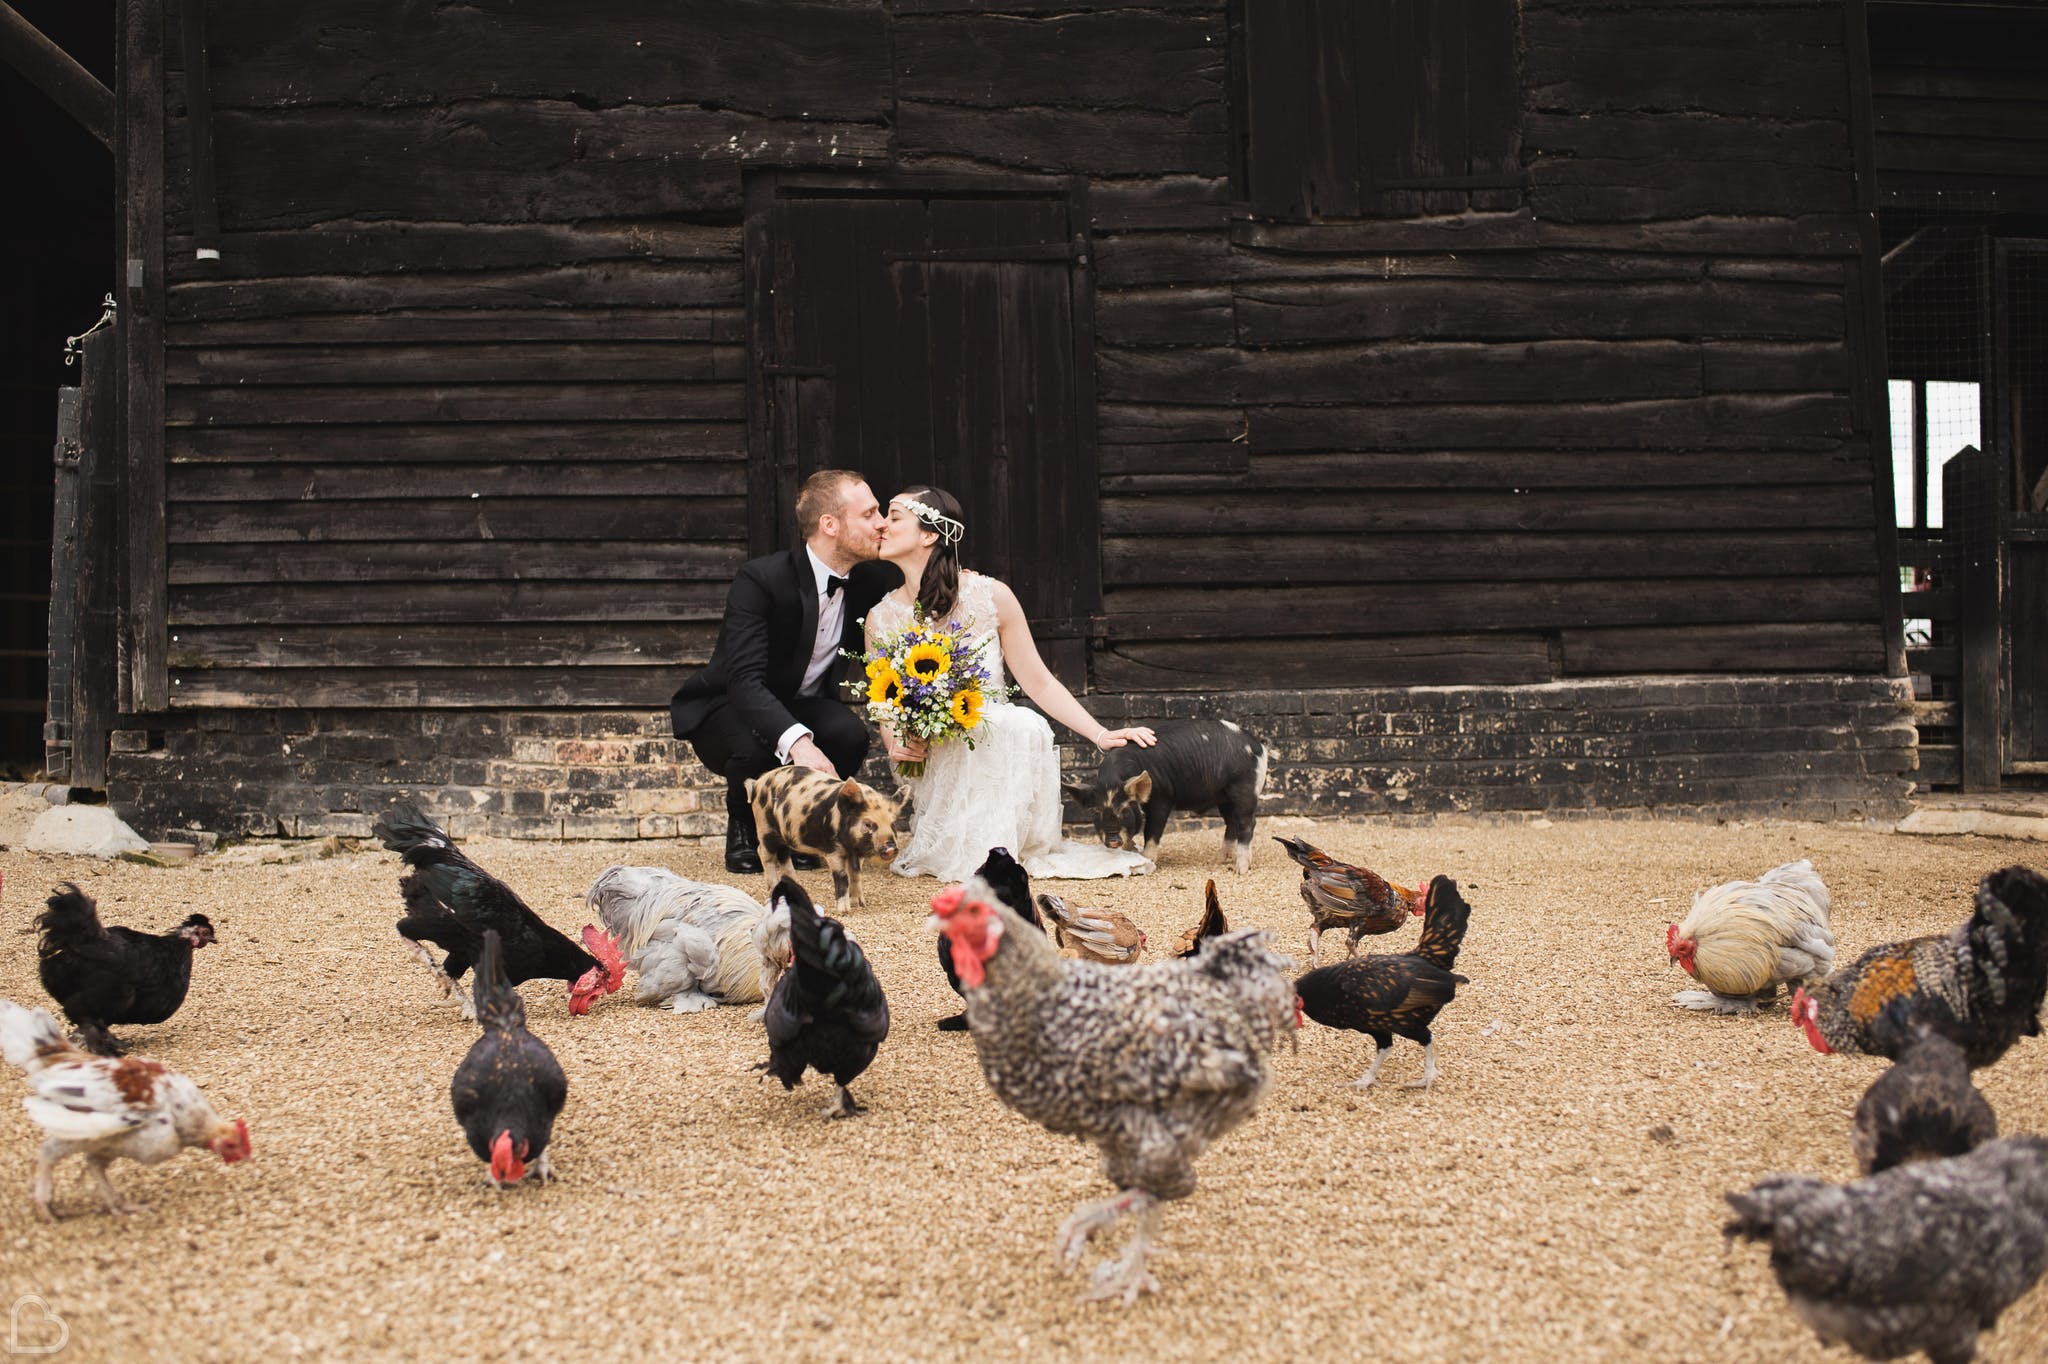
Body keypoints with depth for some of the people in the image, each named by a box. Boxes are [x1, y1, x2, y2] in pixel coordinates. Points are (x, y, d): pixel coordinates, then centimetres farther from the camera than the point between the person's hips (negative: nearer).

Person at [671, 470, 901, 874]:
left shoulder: (871, 580, -10)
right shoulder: (761, 579, -28)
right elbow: (745, 680, -38)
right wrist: (796, 740, -54)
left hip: (801, 709, 5)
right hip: (727, 707, -5)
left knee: (850, 734, -30)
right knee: (756, 748, -39)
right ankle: (743, 830, -3)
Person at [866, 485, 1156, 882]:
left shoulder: (991, 596, -4)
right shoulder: (881, 618, 1)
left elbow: (1039, 683, 0)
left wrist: (1101, 735, -8)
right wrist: (895, 744, -11)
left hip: (1001, 752, 1)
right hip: (929, 769, 0)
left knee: (1028, 726, -34)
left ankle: (998, 850, -19)